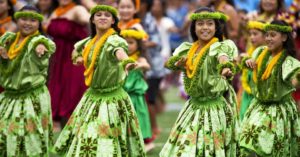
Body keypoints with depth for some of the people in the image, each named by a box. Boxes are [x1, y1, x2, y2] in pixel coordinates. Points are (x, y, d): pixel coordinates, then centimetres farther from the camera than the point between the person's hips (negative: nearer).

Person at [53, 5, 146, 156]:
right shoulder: (89, 42, 6)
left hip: (112, 98, -7)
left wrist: (126, 63, -63)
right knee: (86, 141, 15)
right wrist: (77, 57, 9)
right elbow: (76, 49, 30)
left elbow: (120, 51, -43)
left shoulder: (114, 40, -17)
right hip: (92, 96, 7)